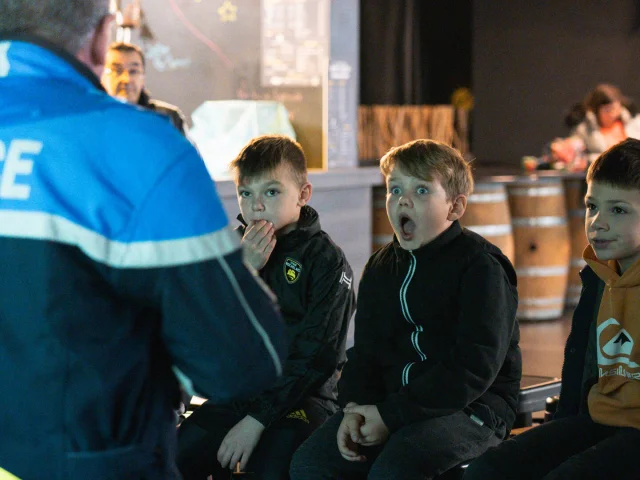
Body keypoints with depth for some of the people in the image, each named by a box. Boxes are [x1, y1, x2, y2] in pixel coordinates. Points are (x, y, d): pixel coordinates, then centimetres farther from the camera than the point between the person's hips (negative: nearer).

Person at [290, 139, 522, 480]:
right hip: (390, 404, 7)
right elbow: (364, 353, 17)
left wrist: (391, 414, -18)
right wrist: (355, 407, -6)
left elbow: (474, 368, -17)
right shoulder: (381, 269, 15)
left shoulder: (480, 265, -9)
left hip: (471, 408, -7)